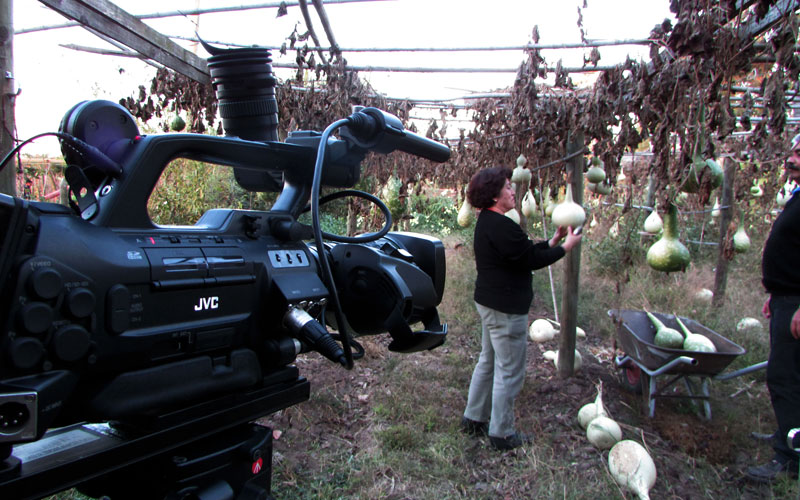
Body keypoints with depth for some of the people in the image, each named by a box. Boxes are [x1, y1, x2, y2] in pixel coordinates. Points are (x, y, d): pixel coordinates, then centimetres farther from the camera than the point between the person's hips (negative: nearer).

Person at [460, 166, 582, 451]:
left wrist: (553, 241, 8)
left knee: (488, 362, 22)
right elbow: (532, 260, -19)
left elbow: (525, 252, 12)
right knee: (509, 372, 3)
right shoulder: (501, 226, -23)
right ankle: (501, 433, 17)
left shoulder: (487, 222, 10)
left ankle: (474, 419, 34)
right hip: (506, 309, -11)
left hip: (489, 303, 11)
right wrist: (566, 247, -7)